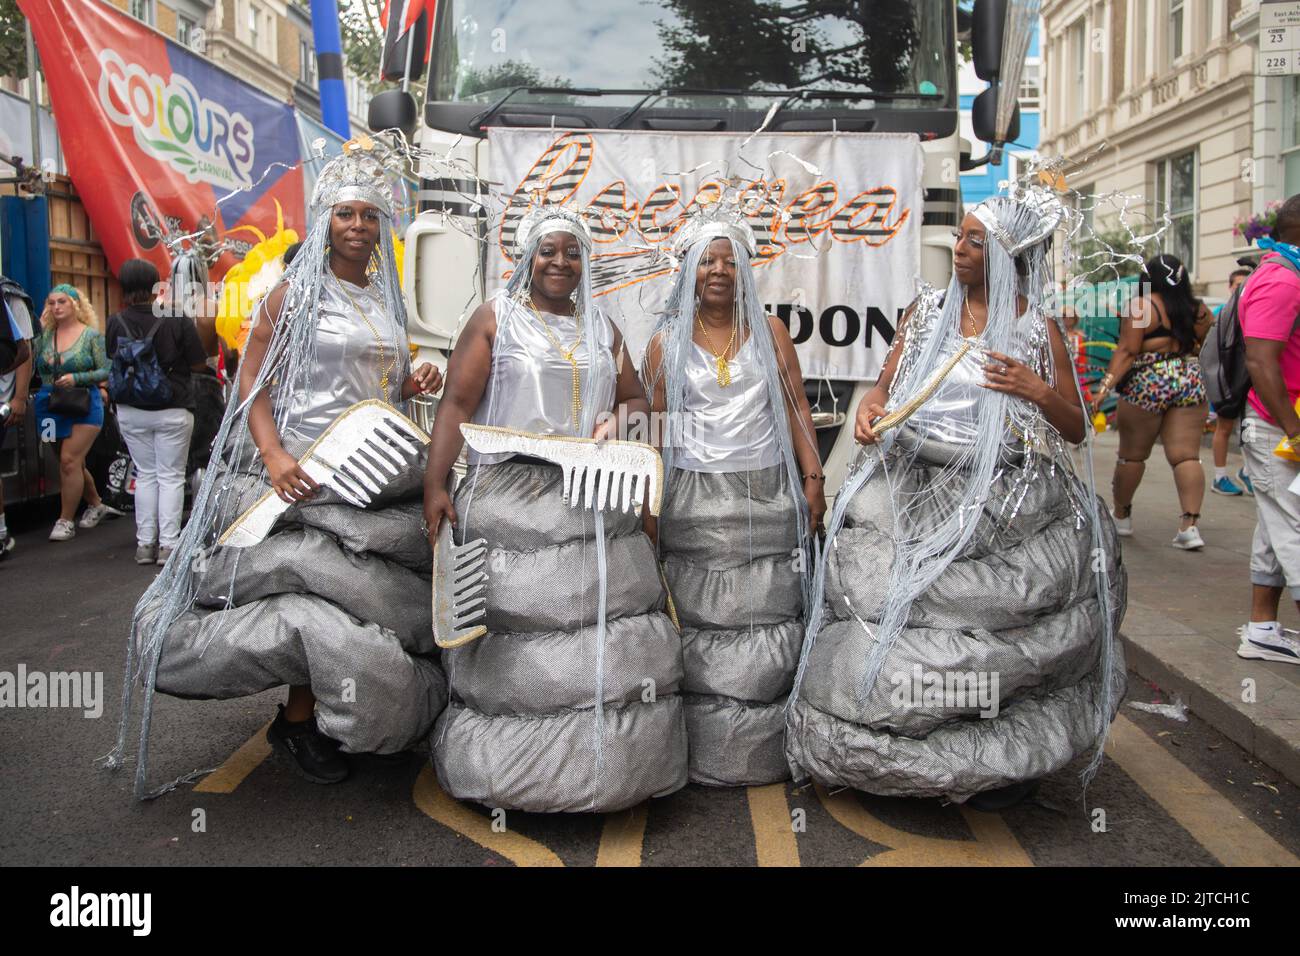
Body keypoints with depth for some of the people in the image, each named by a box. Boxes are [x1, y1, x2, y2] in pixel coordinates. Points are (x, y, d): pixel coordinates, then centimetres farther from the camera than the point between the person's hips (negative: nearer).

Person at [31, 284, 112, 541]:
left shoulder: (91, 334, -2)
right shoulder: (44, 334, 8)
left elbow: (106, 370, -5)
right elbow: (33, 365, 6)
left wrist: (77, 378, -16)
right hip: (51, 403, 5)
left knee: (69, 460, -11)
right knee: (73, 462, 13)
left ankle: (66, 521, -4)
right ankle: (95, 504, 33)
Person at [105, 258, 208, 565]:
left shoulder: (116, 323, -5)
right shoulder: (178, 320, -14)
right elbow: (199, 364, -9)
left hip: (130, 411, 3)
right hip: (172, 410, -3)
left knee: (145, 474, 14)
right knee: (171, 476, 6)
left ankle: (145, 544, 15)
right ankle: (168, 545, 4)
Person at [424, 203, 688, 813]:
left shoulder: (601, 329, 18)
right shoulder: (496, 318, 5)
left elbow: (638, 402, 24)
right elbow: (456, 404, -3)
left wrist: (621, 419, -1)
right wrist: (434, 484, -14)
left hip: (595, 500, 4)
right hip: (511, 503, -4)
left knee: (610, 630, 2)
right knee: (517, 632, -5)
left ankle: (611, 767, 16)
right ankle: (509, 768, 11)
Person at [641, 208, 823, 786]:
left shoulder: (770, 333, 11)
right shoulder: (667, 341, 8)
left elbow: (796, 410, 9)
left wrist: (813, 478, 0)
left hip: (766, 497, 1)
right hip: (694, 500, 0)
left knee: (768, 622, 1)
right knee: (700, 627, -2)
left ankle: (767, 751, 12)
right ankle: (705, 755, 9)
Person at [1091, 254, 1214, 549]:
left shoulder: (1141, 306, -7)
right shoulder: (1200, 310, 9)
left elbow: (1127, 351, -14)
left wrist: (1106, 385, -17)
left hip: (1147, 384, -4)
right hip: (1192, 383, 4)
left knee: (1132, 454, 10)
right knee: (1186, 455, 0)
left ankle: (1121, 515, 24)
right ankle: (1190, 524, -10)